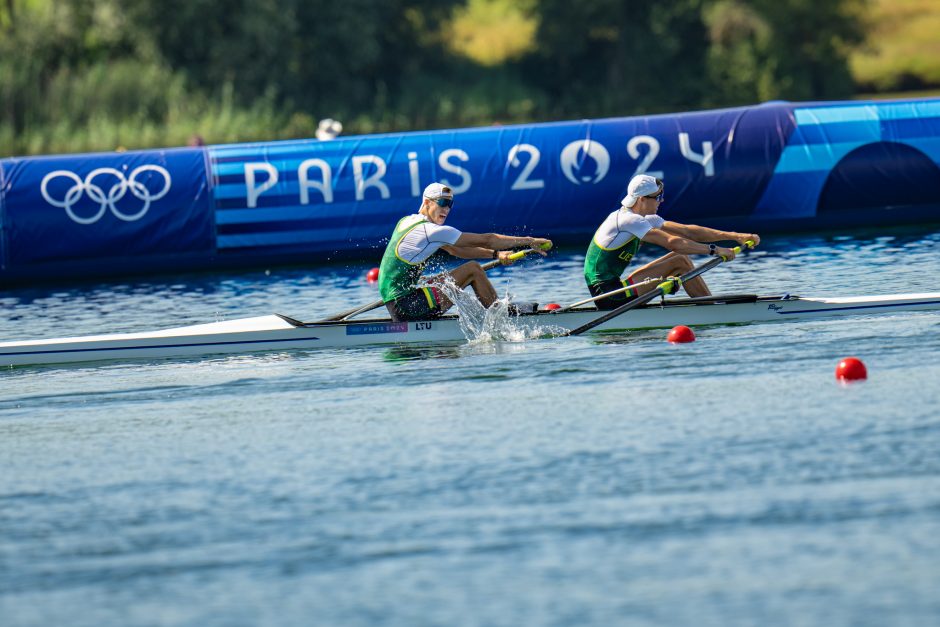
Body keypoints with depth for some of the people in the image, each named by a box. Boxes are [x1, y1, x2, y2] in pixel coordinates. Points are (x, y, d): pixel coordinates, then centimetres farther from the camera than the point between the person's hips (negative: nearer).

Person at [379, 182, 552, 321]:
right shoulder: (432, 231, -13)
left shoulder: (407, 221, 16)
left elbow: (455, 250, 18)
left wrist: (496, 254, 9)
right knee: (473, 269, -5)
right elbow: (485, 240, -10)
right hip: (406, 306, -10)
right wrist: (529, 241, -4)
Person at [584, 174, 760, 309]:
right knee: (680, 261, -10)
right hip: (608, 296, -10)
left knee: (678, 258, 7)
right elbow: (672, 242, -26)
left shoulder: (646, 220, 13)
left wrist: (735, 236, 2)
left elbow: (688, 231, 9)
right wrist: (714, 250, -21)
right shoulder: (629, 220, -17)